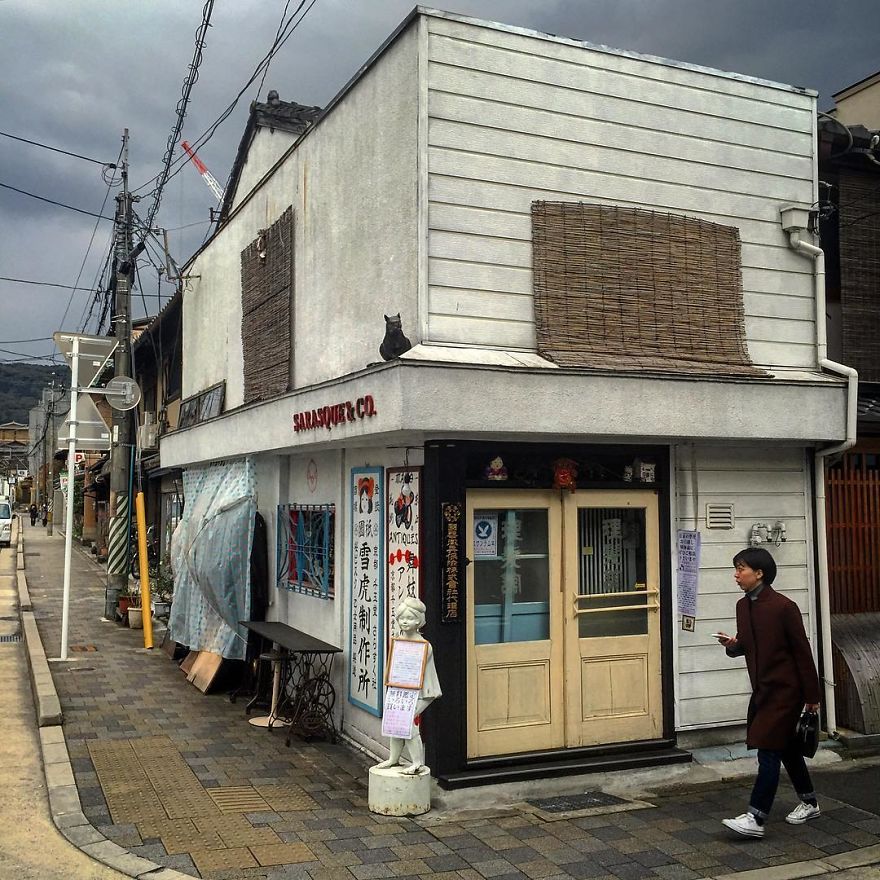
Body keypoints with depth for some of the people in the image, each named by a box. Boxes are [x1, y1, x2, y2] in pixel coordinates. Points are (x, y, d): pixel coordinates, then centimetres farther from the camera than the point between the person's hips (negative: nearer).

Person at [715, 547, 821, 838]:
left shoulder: (783, 607, -18)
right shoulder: (743, 606, 5)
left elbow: (802, 651, -13)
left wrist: (811, 695, -10)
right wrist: (733, 644, -8)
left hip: (785, 690, -8)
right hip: (762, 689, 8)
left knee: (768, 750, -9)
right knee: (786, 747, 18)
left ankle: (756, 819, -7)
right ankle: (809, 803, 35)